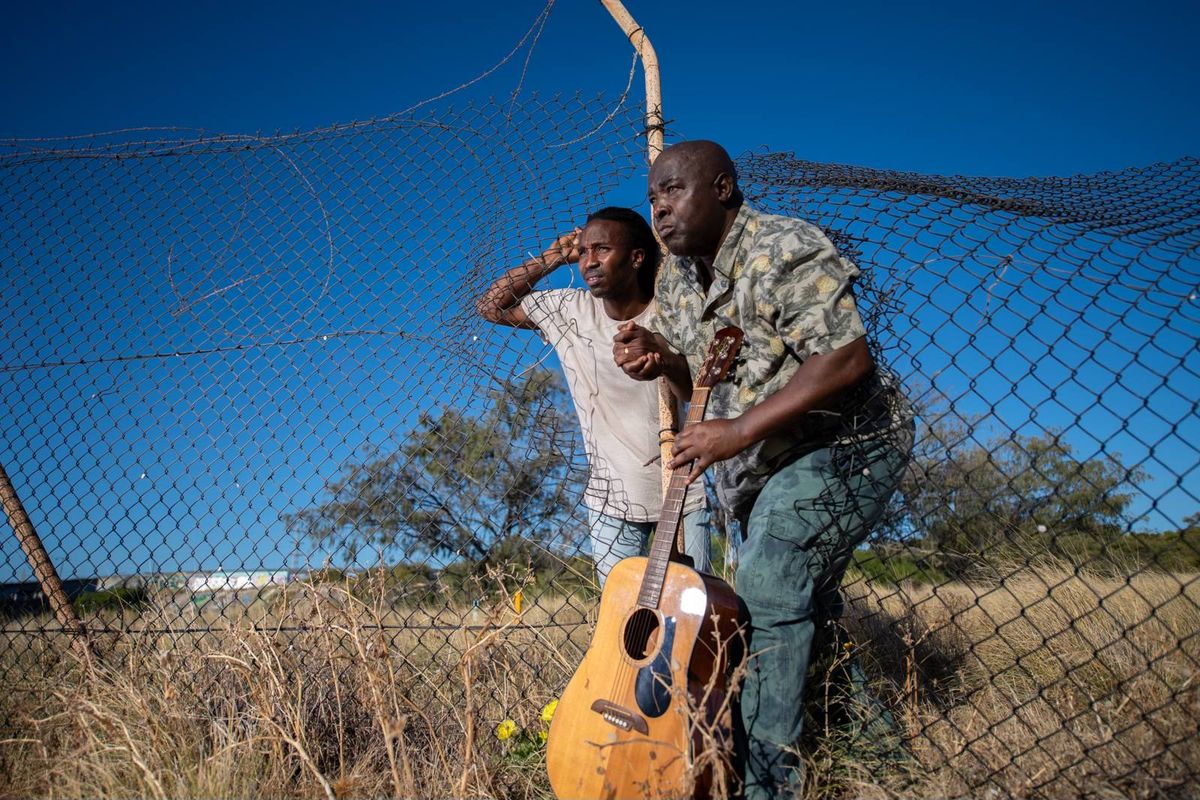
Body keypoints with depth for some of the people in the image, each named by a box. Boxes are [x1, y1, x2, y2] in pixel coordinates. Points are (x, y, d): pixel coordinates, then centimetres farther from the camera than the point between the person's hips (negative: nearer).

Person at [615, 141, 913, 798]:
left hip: (841, 447, -9)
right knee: (804, 610, 19)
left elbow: (847, 358, -31)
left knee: (767, 598, -19)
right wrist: (664, 359, -10)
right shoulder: (677, 280, 4)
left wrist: (742, 431, -34)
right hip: (762, 467, 9)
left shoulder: (783, 250, -22)